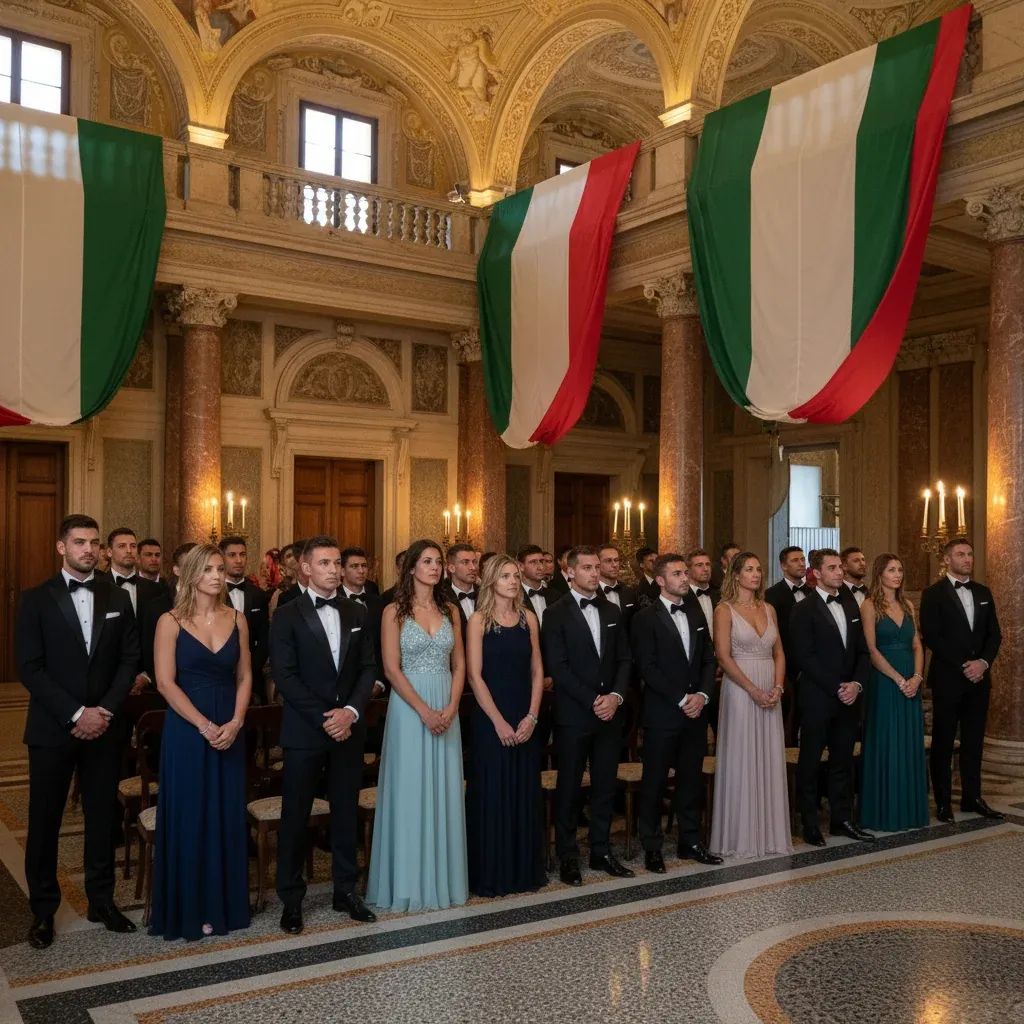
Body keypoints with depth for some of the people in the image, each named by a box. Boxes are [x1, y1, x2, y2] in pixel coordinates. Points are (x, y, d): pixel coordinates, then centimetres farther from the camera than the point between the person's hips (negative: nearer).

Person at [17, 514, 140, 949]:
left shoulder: (117, 599, 6)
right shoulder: (36, 599, -3)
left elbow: (130, 659, 4)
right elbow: (29, 668, -9)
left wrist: (106, 711, -9)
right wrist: (76, 714, -15)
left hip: (103, 728, 3)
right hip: (52, 729, -2)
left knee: (102, 818, 10)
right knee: (44, 823, 6)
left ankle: (101, 900, 23)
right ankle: (43, 910, 19)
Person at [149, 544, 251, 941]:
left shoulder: (236, 619, 6)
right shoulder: (171, 622, -5)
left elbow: (245, 676, 6)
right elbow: (165, 682, -10)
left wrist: (235, 723, -9)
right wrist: (205, 726, -16)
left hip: (230, 730, 3)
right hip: (186, 730, -3)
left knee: (228, 817, 8)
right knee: (188, 817, 3)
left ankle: (224, 904, 21)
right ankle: (188, 909, 16)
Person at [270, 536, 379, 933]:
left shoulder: (356, 613, 9)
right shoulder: (287, 615, -4)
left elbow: (368, 667, 6)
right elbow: (285, 676, -10)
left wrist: (351, 711, -10)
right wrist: (324, 718, -15)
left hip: (348, 728, 4)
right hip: (304, 732, -4)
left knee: (346, 811, 10)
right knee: (295, 816, 5)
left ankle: (346, 890, 23)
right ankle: (291, 898, 17)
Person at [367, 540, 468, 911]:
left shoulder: (450, 611, 9)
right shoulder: (395, 612, -3)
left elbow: (459, 664, 8)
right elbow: (392, 669, -9)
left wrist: (450, 708, -7)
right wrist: (424, 711, -16)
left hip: (447, 709, 4)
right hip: (409, 707, -4)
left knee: (444, 792, 8)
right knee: (410, 792, 1)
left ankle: (444, 878, 20)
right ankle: (409, 881, 13)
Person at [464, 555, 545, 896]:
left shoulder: (528, 619, 7)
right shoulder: (479, 620, -5)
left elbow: (537, 672, 6)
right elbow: (474, 676, -9)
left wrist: (532, 717, -6)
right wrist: (499, 721, -14)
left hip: (525, 722, 4)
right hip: (490, 720, -4)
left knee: (526, 794, 9)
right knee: (492, 795, 1)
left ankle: (525, 869, 23)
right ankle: (490, 875, 13)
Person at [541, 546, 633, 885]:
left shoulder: (612, 611, 11)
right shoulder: (556, 614, -5)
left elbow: (624, 659, 9)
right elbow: (557, 667, -11)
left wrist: (615, 696, -7)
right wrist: (593, 701, -14)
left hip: (609, 712, 5)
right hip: (573, 714, -5)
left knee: (605, 786, 10)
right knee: (569, 787, 4)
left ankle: (601, 851, 22)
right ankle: (567, 856, 15)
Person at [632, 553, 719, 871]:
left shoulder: (696, 613, 12)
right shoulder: (646, 618, -7)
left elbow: (708, 660, 11)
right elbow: (648, 668, -12)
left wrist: (702, 695, -5)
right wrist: (682, 700, -14)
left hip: (695, 711, 6)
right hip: (662, 714, -5)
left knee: (691, 780, 12)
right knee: (654, 782, 3)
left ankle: (690, 842, 24)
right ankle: (652, 847, 13)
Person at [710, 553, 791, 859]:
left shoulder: (769, 609, 12)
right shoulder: (725, 610, -4)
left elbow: (779, 653, 11)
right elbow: (723, 656, -12)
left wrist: (777, 688, -4)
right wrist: (753, 690, -16)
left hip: (771, 693, 5)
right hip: (740, 691, -5)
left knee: (770, 762, 8)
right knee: (741, 762, -1)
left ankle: (769, 833, 18)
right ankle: (740, 836, 9)